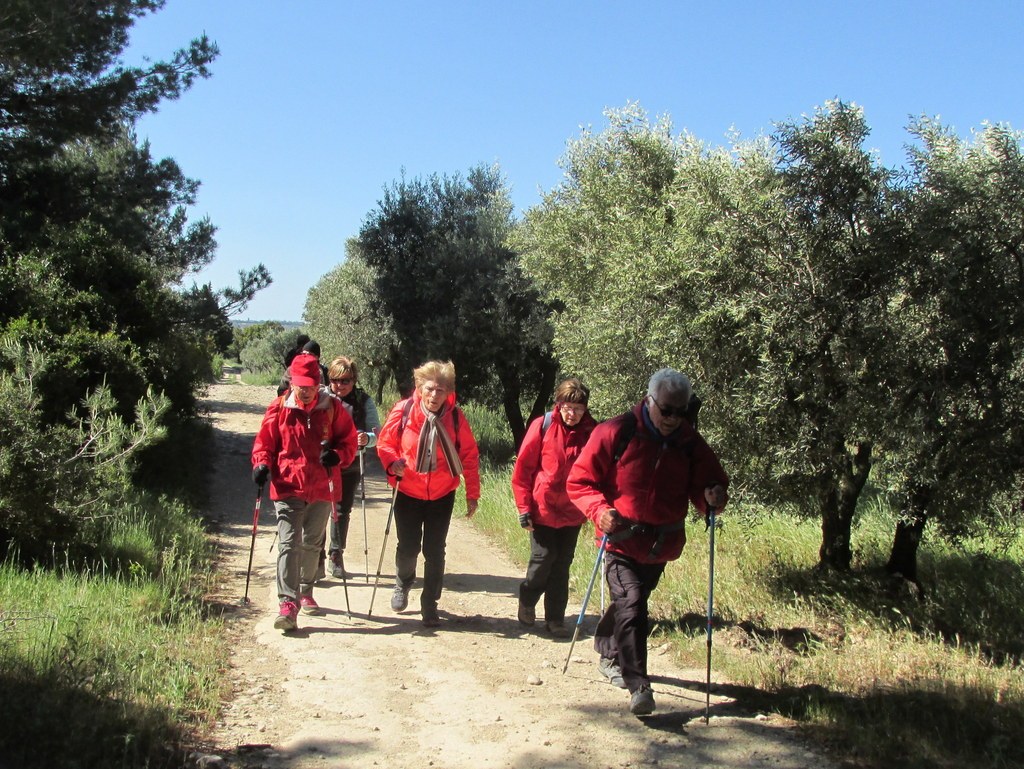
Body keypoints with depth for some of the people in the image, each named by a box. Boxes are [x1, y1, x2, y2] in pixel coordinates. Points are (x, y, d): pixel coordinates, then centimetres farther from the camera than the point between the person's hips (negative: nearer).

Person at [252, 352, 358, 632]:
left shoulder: (332, 407, 0)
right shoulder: (278, 408, -1)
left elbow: (349, 439, 6)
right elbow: (264, 442, 6)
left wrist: (337, 454, -14)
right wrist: (262, 464, -13)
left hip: (322, 488, 2)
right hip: (288, 487, -2)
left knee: (312, 544, 17)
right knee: (289, 544, -12)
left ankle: (305, 592, 35)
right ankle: (288, 603, -14)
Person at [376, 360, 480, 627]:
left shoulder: (455, 416, -11)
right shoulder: (403, 411, -14)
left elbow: (469, 454, -3)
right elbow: (385, 443, -2)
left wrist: (472, 493, -3)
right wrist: (393, 462, -23)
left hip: (442, 495, 1)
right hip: (408, 493, 0)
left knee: (435, 552, 3)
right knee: (408, 548, 5)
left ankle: (429, 605, 21)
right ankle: (402, 584, 37)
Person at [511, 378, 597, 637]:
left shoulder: (592, 431, -3)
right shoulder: (542, 426, -9)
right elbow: (522, 468, -5)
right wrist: (524, 507, -6)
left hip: (572, 512, 2)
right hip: (543, 509, -2)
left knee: (562, 565, 8)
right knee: (543, 559, -1)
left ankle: (555, 619, 20)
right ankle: (527, 601, 27)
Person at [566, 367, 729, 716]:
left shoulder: (690, 442, 0)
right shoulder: (616, 433, -12)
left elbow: (707, 483, 6)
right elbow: (579, 481, -8)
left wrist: (714, 497, -18)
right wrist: (600, 511, -24)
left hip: (661, 544, 5)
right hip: (621, 540, -4)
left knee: (628, 602, 20)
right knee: (631, 604, -19)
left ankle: (609, 654, 45)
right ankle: (638, 685, -13)